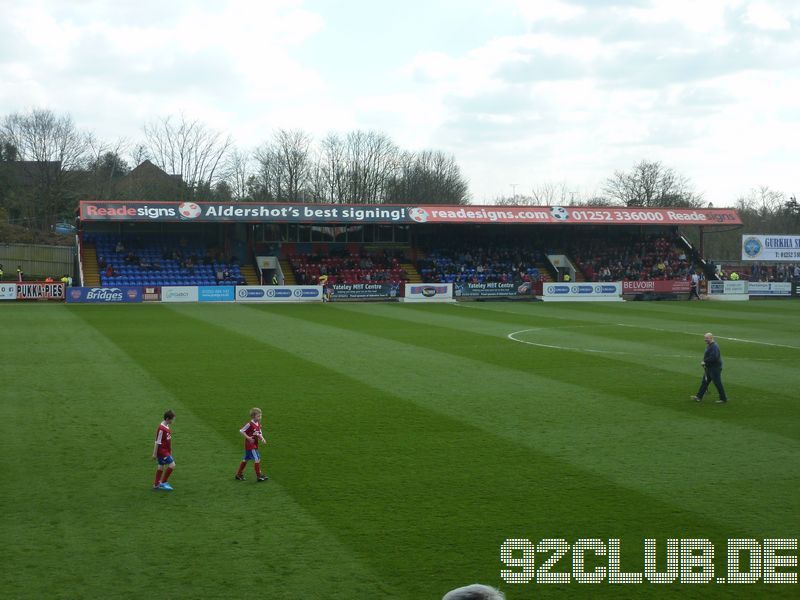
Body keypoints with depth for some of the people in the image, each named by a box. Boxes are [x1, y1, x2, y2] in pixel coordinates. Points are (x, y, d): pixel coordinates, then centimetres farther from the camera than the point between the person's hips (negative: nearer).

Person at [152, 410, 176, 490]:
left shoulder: (168, 427, 6)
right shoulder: (161, 429, -22)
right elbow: (157, 442, -19)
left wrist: (170, 450, 23)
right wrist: (154, 454, -15)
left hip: (166, 450, 9)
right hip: (162, 450, -9)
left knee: (161, 466, 17)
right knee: (172, 465, -11)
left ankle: (156, 484, 27)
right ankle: (163, 482, 1)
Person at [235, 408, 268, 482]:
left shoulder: (258, 424, 6)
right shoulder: (249, 424, -19)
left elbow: (259, 434, 14)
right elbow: (241, 431, -15)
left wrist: (262, 438, -6)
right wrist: (248, 438, -22)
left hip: (255, 445, 9)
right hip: (250, 445, -9)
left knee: (246, 459, 16)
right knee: (257, 459, -9)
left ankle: (239, 475, 26)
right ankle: (259, 476, -3)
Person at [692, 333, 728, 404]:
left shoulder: (714, 347, -20)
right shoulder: (709, 345, 13)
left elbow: (714, 357, -30)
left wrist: (705, 362, -21)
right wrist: (705, 363, 8)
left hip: (715, 369, -11)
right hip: (709, 368, 11)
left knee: (718, 383, -2)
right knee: (704, 382, 10)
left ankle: (724, 399, 8)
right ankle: (699, 397, 13)